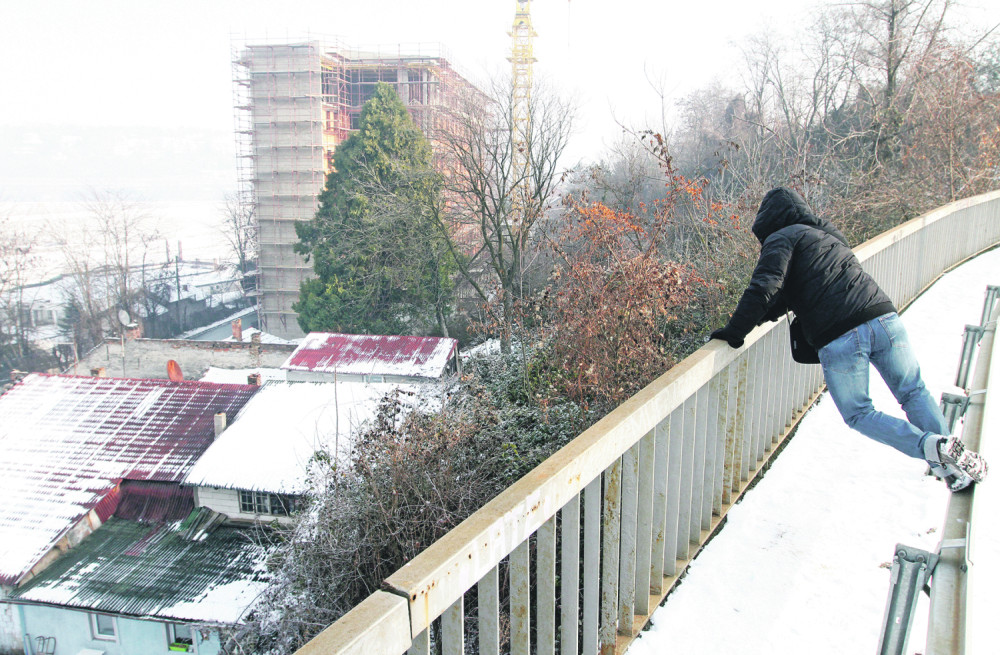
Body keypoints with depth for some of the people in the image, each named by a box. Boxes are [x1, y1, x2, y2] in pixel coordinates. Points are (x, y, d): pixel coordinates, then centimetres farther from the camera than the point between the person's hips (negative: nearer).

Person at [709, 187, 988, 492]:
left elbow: (765, 287, -13)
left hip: (839, 340, -6)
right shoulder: (828, 233, 26)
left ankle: (931, 446, -4)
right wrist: (762, 314, 23)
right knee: (913, 393, 22)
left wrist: (735, 331, -8)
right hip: (884, 319, 6)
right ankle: (955, 456, 16)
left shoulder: (781, 239, 2)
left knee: (858, 414, 11)